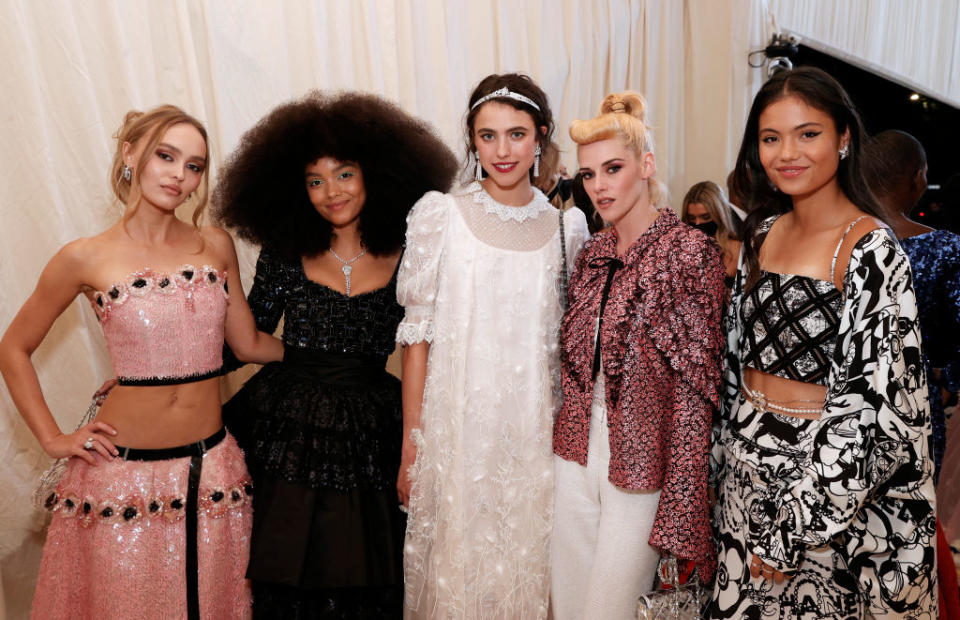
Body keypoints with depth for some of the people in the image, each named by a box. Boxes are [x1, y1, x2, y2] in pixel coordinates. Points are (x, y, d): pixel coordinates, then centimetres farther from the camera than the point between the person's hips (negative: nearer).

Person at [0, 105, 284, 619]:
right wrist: (52, 439, 1)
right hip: (124, 472, -2)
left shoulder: (216, 246, 3)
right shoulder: (85, 259, -5)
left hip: (211, 468, 3)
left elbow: (249, 343, 7)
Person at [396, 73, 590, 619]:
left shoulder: (567, 225, 2)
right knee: (457, 565, 11)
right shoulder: (441, 215, -5)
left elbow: (572, 340, 9)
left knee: (528, 566, 14)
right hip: (457, 427, -2)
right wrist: (411, 448, -5)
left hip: (536, 430, 2)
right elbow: (417, 335, -4)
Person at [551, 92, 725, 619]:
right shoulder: (592, 253, 6)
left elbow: (695, 389, -15)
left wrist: (679, 510, -16)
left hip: (640, 462, -6)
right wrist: (569, 443, 11)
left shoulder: (689, 252, -13)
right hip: (576, 455, 6)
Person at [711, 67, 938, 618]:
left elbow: (869, 405, -20)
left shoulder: (872, 252, -17)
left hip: (831, 477, -6)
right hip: (748, 467, 6)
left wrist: (793, 532, -17)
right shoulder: (763, 232, 3)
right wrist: (728, 454, 11)